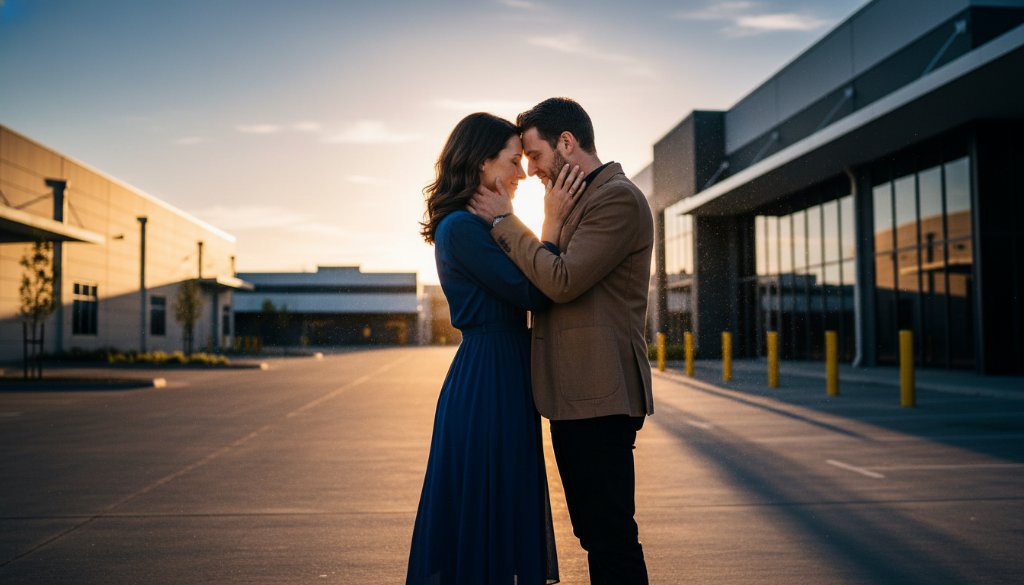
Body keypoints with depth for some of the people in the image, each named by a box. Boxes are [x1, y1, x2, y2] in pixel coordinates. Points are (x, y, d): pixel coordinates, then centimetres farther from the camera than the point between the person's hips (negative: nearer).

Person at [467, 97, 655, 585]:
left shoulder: (618, 199, -11)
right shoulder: (584, 201, 20)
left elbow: (562, 282, -20)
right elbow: (546, 284, 22)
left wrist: (505, 222, -10)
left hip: (600, 397, -10)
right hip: (577, 396, 10)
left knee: (610, 533, -4)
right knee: (595, 531, 15)